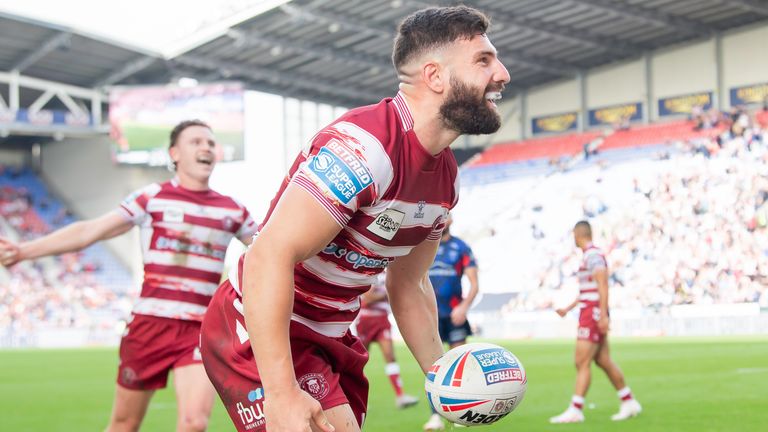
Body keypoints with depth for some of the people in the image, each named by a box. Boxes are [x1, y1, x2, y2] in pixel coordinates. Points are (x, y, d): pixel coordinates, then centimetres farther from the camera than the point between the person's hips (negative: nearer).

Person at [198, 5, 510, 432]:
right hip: (261, 337, -9)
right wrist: (281, 393, -34)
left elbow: (408, 284, 16)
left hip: (331, 338, 9)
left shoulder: (445, 177, 5)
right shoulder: (365, 145, -25)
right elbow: (269, 257, -31)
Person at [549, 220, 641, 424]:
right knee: (604, 361, 11)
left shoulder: (593, 255, -12)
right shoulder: (590, 255, 18)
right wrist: (568, 308, 30)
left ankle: (575, 410, -10)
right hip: (589, 314, 10)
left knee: (582, 362, -10)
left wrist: (603, 315, -25)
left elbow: (602, 286, -20)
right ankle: (629, 403, 17)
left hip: (594, 314, -10)